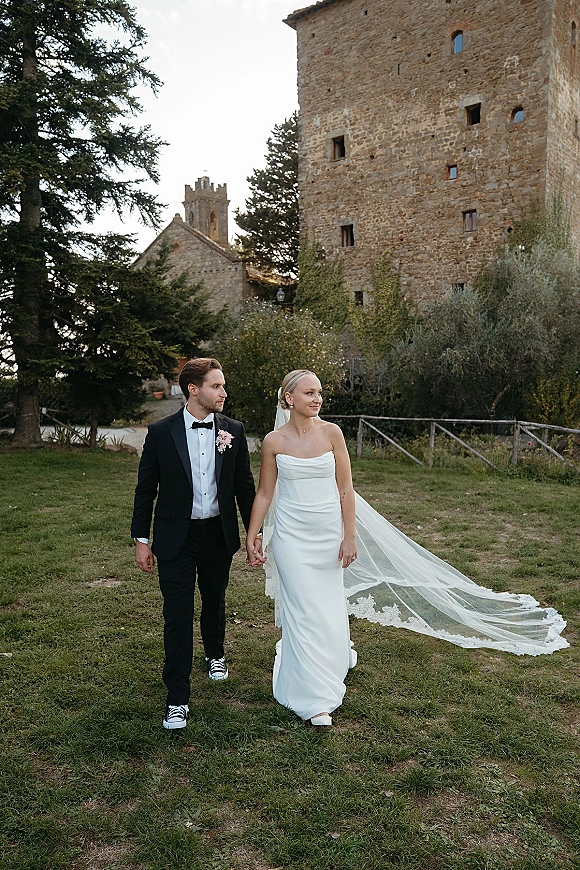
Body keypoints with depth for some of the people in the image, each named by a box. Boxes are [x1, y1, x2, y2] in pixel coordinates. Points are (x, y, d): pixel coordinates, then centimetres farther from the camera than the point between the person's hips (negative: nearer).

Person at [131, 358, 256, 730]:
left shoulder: (233, 431, -2)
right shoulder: (161, 432, -8)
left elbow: (244, 486, 5)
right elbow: (146, 489, -2)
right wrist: (142, 539, -3)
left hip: (219, 533, 3)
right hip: (176, 537, -2)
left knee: (215, 600, 21)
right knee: (178, 613, -1)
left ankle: (215, 653, 50)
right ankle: (177, 698, 11)